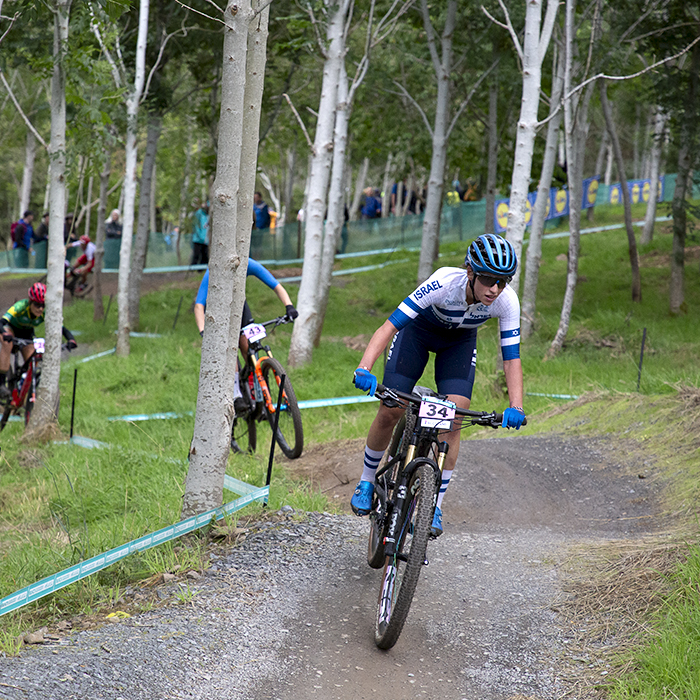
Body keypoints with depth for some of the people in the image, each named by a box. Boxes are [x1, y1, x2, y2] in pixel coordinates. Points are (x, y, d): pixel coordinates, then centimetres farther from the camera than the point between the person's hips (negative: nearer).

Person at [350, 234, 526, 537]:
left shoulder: (506, 301, -31)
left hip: (459, 341, 2)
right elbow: (389, 326, -41)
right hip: (418, 329, -2)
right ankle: (367, 482, 18)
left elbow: (511, 358, -25)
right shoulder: (444, 283, -40)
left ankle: (435, 505, -2)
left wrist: (515, 406, -39)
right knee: (389, 412, -7)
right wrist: (364, 369, -54)